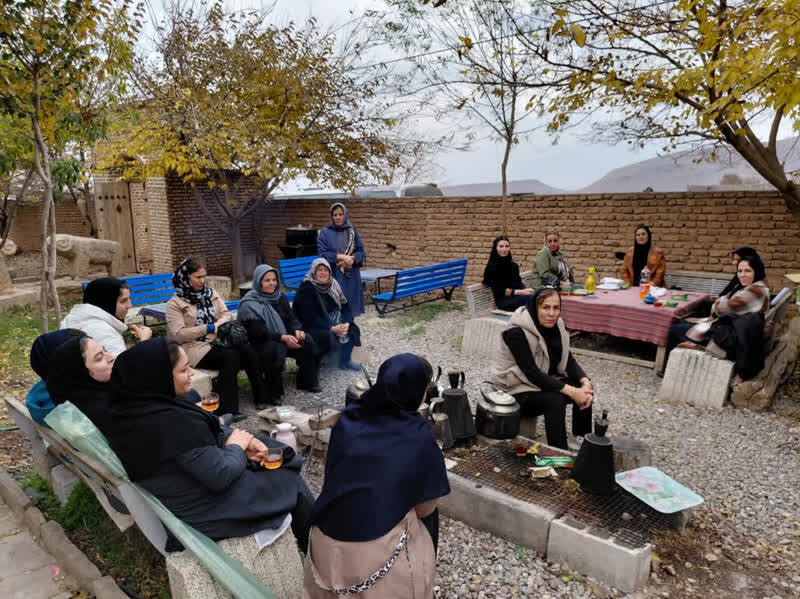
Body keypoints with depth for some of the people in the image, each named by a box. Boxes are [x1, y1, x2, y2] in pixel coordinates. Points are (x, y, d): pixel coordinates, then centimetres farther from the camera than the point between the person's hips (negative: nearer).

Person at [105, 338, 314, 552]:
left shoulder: (129, 408, -5)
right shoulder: (174, 422, -35)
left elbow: (201, 432, 3)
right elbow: (222, 476, -28)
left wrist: (244, 442, -6)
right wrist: (236, 446, -9)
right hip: (205, 514, -9)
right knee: (293, 485, 9)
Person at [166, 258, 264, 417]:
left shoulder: (211, 293, 13)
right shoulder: (175, 303, -4)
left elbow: (227, 314, 8)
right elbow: (178, 335, -12)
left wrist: (218, 324, -14)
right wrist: (207, 328, -17)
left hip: (217, 341, 5)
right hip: (194, 347, -5)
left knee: (247, 350, -22)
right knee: (231, 357, -31)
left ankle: (262, 396, -15)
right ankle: (226, 409, -28)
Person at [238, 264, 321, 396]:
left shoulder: (280, 297, 9)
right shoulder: (249, 304, -13)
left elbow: (291, 318, 7)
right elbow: (258, 332, -22)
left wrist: (297, 330, -17)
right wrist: (283, 338, -33)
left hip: (284, 338, 7)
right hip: (259, 344, -6)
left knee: (307, 340, -15)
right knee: (276, 348, -37)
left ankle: (307, 382, 0)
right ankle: (273, 392, -23)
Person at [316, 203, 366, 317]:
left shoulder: (353, 231, 10)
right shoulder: (324, 233, 2)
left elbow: (361, 252, 6)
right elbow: (322, 254, -6)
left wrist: (351, 259, -14)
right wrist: (340, 257, -16)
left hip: (351, 278, 3)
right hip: (333, 277, -3)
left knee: (350, 310, 5)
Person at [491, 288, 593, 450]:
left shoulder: (556, 326, -2)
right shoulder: (517, 333, -26)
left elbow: (568, 360, -1)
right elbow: (532, 373, -29)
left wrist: (585, 382, -20)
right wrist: (570, 391, -33)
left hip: (544, 381, 8)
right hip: (515, 390, -8)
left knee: (584, 390, -9)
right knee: (555, 400, -30)